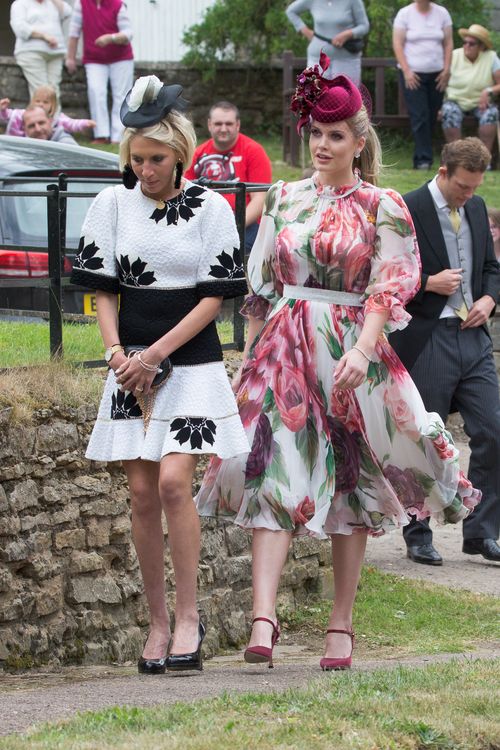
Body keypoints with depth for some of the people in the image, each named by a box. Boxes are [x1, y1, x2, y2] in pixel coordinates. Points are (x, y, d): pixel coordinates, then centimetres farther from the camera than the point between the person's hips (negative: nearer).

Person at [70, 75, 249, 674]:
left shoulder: (210, 208, -1)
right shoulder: (111, 204, 4)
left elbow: (214, 296, -3)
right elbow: (102, 290, 6)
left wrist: (157, 353, -11)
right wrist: (116, 351, -9)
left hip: (192, 363, -2)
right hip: (132, 363, 3)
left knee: (173, 481, -16)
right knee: (142, 493, 1)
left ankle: (188, 616, -6)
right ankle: (158, 623, 10)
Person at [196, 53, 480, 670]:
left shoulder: (381, 208, 2)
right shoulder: (285, 198, 11)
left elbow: (388, 289, -6)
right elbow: (260, 284, 15)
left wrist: (362, 351, -21)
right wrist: (248, 355, 12)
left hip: (351, 353, -2)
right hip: (283, 350, 2)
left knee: (352, 484, 3)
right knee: (273, 477, -13)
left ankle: (341, 624, 11)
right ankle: (263, 618, -23)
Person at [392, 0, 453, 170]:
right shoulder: (404, 14, -1)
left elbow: (448, 43, 9)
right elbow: (397, 44, -3)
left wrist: (446, 70, 1)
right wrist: (406, 71, -10)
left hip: (436, 74, 3)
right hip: (412, 74, -3)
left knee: (432, 118, 1)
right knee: (419, 117, -11)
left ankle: (420, 157, 10)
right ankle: (423, 159, -12)